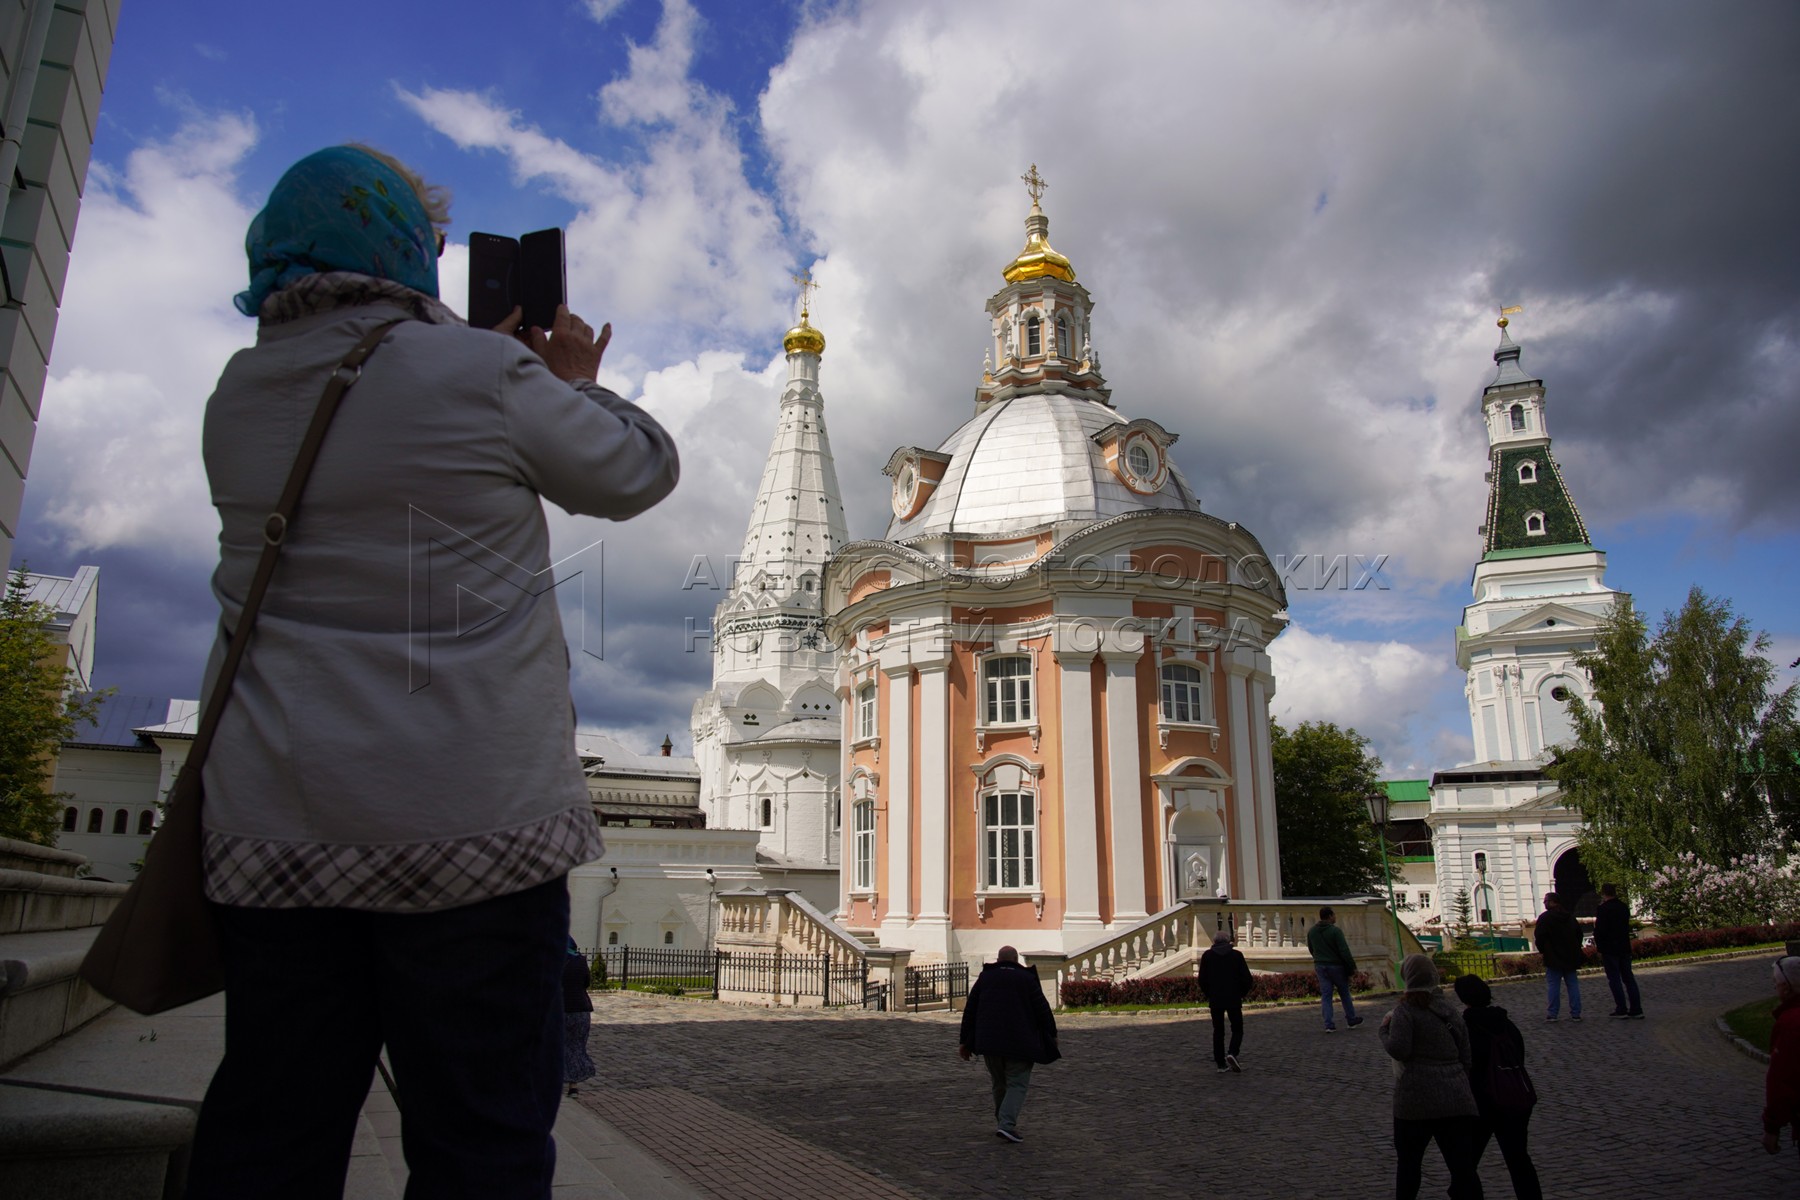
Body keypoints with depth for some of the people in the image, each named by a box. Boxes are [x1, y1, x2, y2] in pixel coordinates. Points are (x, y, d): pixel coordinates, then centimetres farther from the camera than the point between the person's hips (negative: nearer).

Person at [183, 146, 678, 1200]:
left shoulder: (239, 397, 10)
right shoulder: (484, 374, -7)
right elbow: (642, 473, 6)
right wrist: (577, 383, 24)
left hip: (272, 822, 6)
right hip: (468, 817, -5)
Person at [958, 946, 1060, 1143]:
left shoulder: (985, 977, 10)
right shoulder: (1027, 979, 1)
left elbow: (970, 1010, 10)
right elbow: (1043, 1010, -2)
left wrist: (965, 1042, 14)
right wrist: (1051, 1036, 10)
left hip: (990, 1041, 3)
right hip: (1019, 1043, -3)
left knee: (999, 1083, 18)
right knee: (1017, 1084, -1)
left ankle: (1004, 1121, 24)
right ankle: (1007, 1124, -18)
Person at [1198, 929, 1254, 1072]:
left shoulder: (1207, 956, 0)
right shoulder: (1237, 955, -4)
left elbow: (1202, 980, 1)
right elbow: (1247, 979, -4)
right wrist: (1242, 993, 12)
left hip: (1215, 1000, 2)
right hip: (1233, 999, -1)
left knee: (1218, 1031, 9)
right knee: (1237, 1029, 10)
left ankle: (1221, 1063, 8)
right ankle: (1232, 1053, -13)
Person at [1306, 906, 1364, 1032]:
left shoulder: (1311, 931, 2)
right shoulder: (1335, 931, -17)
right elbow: (1344, 951, -18)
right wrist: (1352, 967, -10)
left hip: (1320, 966, 4)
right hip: (1336, 965, -4)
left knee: (1325, 995, 4)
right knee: (1344, 993, 14)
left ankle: (1329, 1024, -2)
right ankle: (1351, 1020, 26)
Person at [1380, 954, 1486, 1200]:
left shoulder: (1405, 1010, -7)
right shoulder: (1450, 1011, 13)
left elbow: (1398, 1049, -18)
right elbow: (1465, 1058, 17)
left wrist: (1385, 1028, 0)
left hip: (1417, 1098, -4)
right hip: (1457, 1099, 5)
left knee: (1408, 1161, 14)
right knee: (1464, 1167, 3)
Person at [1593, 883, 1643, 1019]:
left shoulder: (1603, 909, -15)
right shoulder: (1623, 907, 8)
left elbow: (1599, 930, -15)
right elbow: (1627, 927, 17)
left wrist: (1599, 946, -1)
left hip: (1609, 950, -6)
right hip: (1625, 948, 6)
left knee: (1614, 979, -1)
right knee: (1628, 978, 9)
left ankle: (1621, 1009, -1)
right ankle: (1636, 1009, 8)